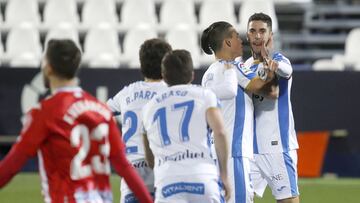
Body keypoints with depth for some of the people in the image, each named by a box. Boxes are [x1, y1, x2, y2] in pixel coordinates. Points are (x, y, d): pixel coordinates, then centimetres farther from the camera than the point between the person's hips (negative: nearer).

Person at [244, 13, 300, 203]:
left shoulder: (279, 59, -7)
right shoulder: (246, 66, 13)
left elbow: (286, 70, -34)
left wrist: (273, 63, -57)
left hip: (278, 146, -7)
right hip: (251, 149, 7)